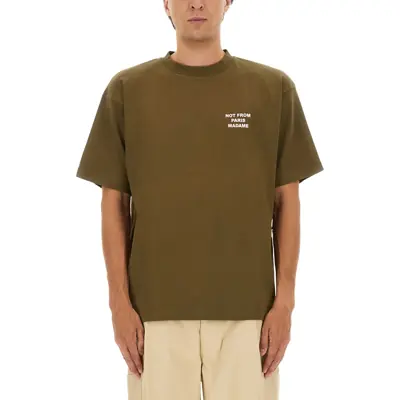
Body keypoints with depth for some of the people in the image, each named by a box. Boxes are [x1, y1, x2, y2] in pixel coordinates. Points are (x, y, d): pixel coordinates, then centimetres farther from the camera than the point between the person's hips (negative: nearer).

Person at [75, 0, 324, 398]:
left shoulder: (273, 88, 2)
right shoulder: (127, 89, 2)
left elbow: (287, 201, 3)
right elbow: (114, 203, 3)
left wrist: (284, 299, -2)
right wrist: (119, 300, -3)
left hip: (247, 307, 0)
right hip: (155, 307, 0)